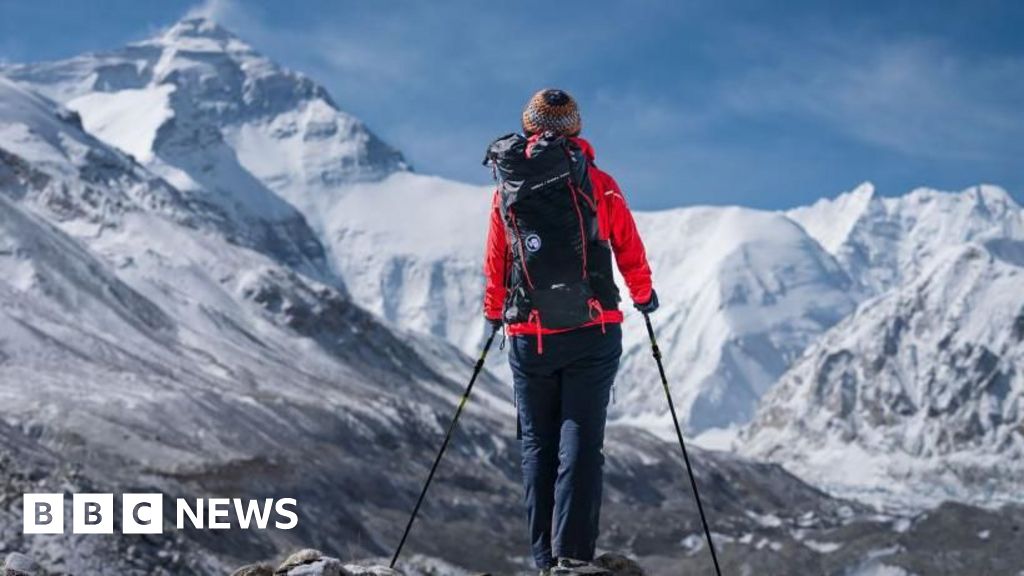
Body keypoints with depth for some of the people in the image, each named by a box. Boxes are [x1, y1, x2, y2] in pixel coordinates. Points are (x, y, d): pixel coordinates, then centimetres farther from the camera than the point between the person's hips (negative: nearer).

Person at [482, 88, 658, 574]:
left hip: (529, 338, 1)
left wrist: (494, 314, 28)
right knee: (581, 442, -3)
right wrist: (643, 296, 26)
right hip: (593, 333, -1)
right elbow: (630, 250, 8)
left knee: (537, 445, 9)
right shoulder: (599, 184, 1)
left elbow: (495, 266, 11)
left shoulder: (508, 189, 5)